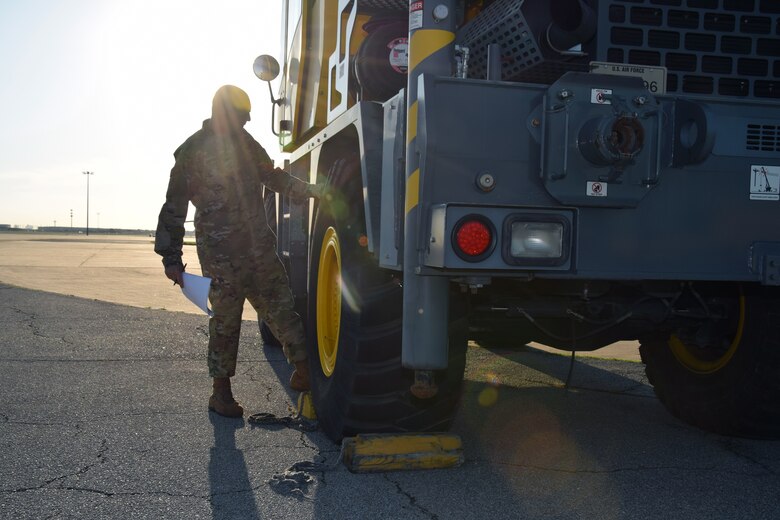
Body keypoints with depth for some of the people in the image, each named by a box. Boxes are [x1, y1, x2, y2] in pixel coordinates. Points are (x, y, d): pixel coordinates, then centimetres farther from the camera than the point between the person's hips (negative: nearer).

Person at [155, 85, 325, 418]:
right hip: (220, 254, -5)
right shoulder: (192, 152, -5)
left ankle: (303, 371, 16)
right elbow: (174, 206, -4)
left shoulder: (244, 142, 13)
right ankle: (221, 393, 12)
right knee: (225, 319, 0)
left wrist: (309, 190, 16)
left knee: (280, 308, 7)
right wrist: (171, 258, -7)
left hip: (259, 247, 6)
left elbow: (272, 177, 28)